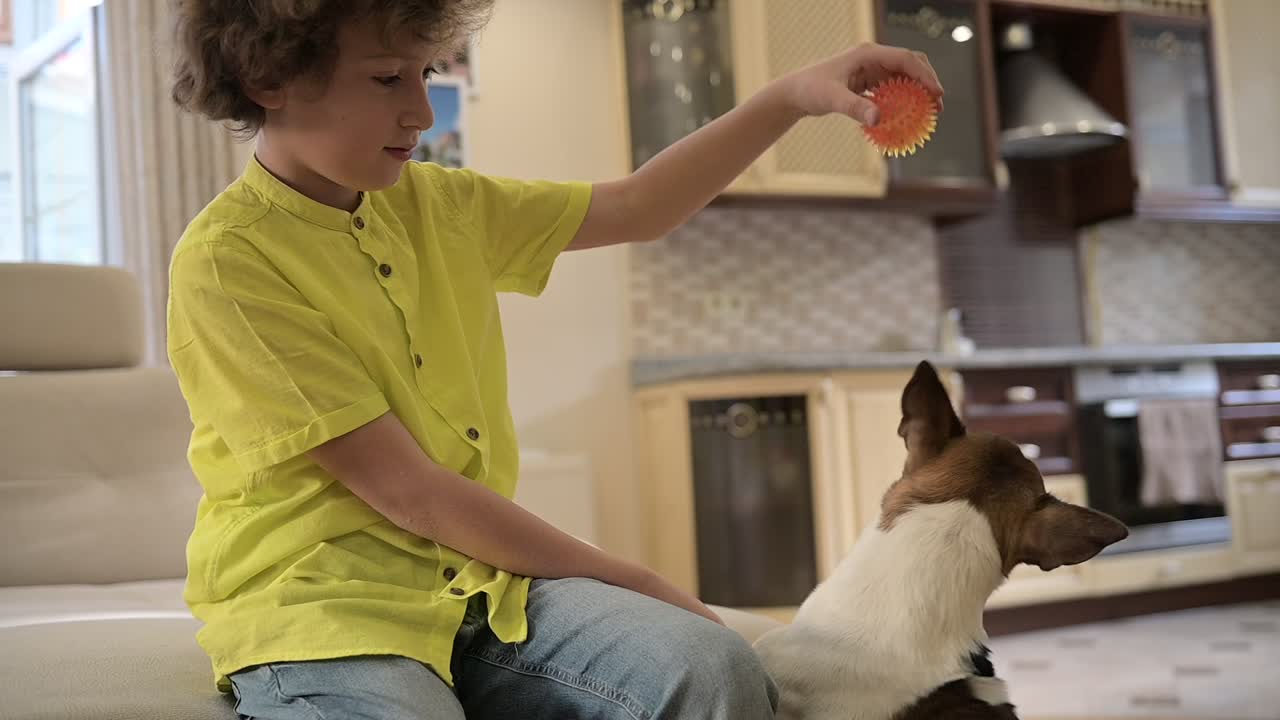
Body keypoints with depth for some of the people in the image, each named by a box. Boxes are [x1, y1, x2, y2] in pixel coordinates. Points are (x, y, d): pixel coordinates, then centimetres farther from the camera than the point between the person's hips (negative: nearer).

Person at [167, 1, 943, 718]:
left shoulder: (437, 204, 9)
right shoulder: (224, 262, -12)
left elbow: (634, 208, 18)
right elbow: (409, 493, -15)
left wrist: (790, 96, 6)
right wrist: (633, 582, -11)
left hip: (474, 583, 6)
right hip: (313, 610, -6)